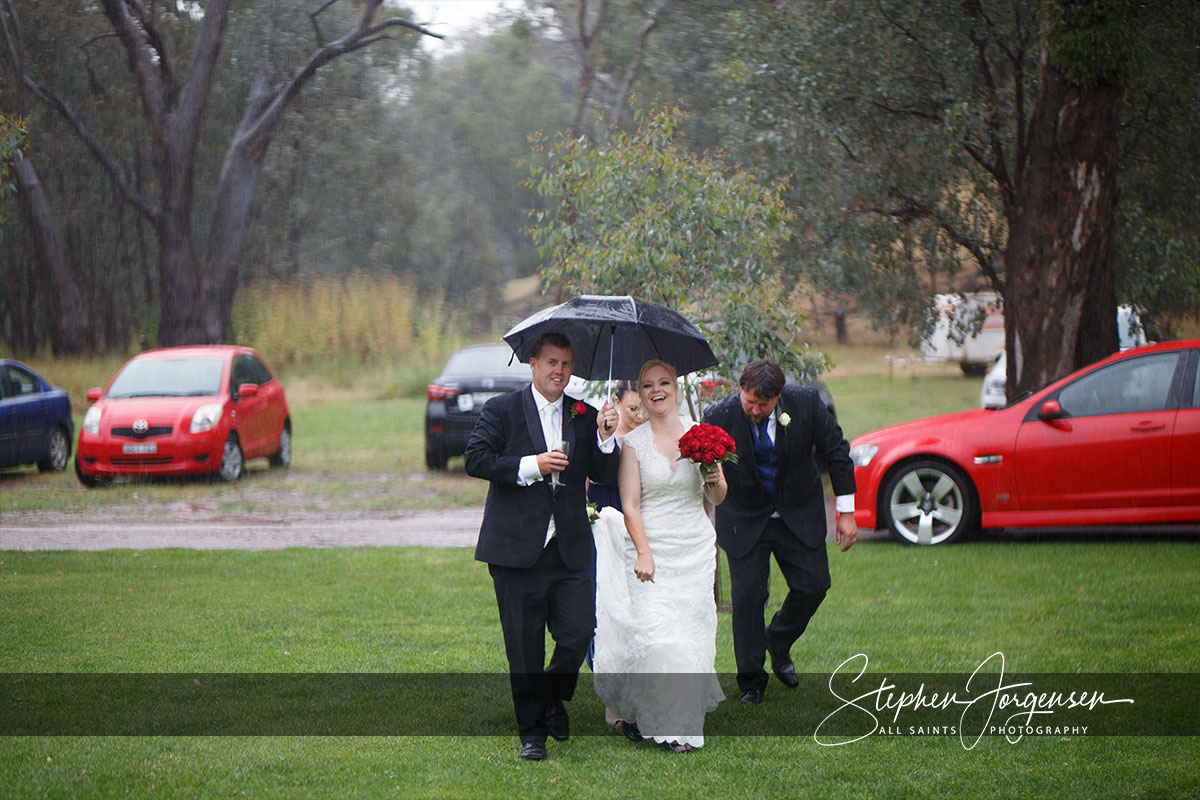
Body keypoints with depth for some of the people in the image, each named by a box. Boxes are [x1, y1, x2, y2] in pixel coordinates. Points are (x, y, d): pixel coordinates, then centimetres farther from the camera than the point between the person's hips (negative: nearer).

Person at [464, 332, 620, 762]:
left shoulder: (584, 416, 10)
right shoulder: (502, 410, 1)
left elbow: (603, 474, 5)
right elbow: (476, 459, -8)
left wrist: (605, 436, -12)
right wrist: (531, 465, -15)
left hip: (572, 549, 3)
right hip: (517, 547, -3)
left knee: (578, 633, -3)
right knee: (524, 645, 3)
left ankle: (553, 697, 27)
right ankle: (532, 731, 15)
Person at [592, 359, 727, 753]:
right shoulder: (634, 442, -2)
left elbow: (716, 498, 12)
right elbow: (630, 505, -4)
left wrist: (716, 482, -11)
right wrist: (643, 552, -14)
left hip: (695, 548, 3)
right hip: (651, 547, -3)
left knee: (692, 630, 0)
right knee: (654, 630, -13)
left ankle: (685, 722, 12)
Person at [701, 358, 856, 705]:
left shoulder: (806, 403, -19)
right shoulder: (719, 416, -22)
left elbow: (836, 452, -6)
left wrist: (846, 513, -4)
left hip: (799, 515, 2)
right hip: (744, 519, -2)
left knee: (813, 585, 1)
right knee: (747, 595, -6)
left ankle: (778, 643, 31)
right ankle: (751, 682, 10)